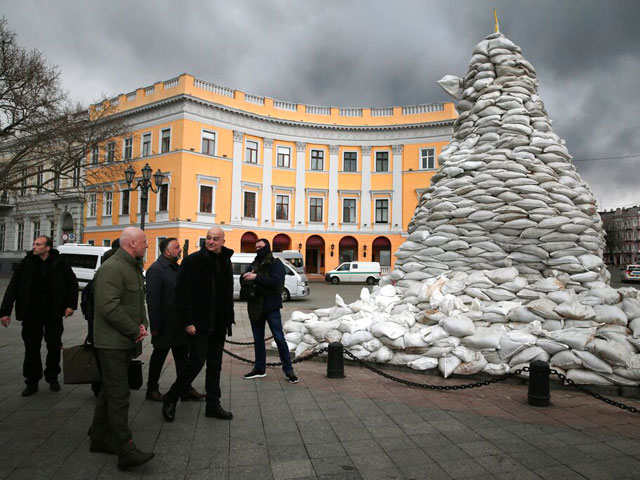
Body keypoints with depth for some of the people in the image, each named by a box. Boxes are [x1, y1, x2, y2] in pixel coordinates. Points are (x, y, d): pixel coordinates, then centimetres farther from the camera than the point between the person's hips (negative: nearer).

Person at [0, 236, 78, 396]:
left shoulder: (59, 263, -5)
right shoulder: (26, 263, -2)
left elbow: (72, 283, 3)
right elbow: (13, 287, 0)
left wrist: (71, 305, -4)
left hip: (53, 313, -1)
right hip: (32, 313, 1)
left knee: (54, 346, 6)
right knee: (32, 348, 6)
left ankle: (52, 378, 25)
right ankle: (32, 382, 20)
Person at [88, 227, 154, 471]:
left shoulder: (134, 267, 14)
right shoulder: (111, 268, -19)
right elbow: (109, 307, -26)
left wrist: (143, 324, 2)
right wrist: (135, 331, -17)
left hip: (126, 341, 10)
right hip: (111, 342, -10)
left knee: (110, 391, 18)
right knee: (119, 395, -8)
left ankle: (99, 438, 31)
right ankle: (126, 452, -3)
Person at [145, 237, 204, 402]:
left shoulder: (177, 268, 11)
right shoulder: (156, 269, -15)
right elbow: (152, 300, -18)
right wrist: (155, 326, -20)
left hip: (179, 324, 8)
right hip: (164, 324, -8)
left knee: (182, 357, 11)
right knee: (159, 357, 9)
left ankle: (186, 389, 19)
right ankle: (152, 389, 25)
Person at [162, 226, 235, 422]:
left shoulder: (225, 261, 10)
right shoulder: (192, 261, -10)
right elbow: (182, 293, -13)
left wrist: (228, 319, 12)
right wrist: (188, 322, -17)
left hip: (219, 325, 7)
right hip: (199, 324, -6)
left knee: (215, 364, 12)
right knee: (197, 361, -7)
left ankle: (213, 405, 23)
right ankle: (170, 399, 14)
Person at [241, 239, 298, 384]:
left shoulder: (276, 264, -5)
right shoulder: (254, 264, 14)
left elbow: (276, 282, -19)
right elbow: (243, 280, 10)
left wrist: (256, 277, -24)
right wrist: (246, 277, -13)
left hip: (271, 306, -6)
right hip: (255, 306, 6)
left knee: (279, 338, -4)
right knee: (258, 339, 13)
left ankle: (288, 370, 4)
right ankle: (260, 369, 25)